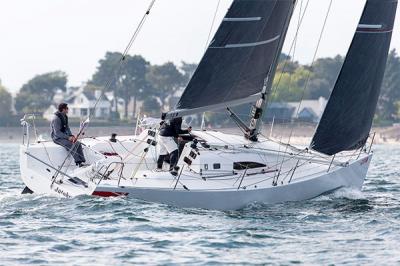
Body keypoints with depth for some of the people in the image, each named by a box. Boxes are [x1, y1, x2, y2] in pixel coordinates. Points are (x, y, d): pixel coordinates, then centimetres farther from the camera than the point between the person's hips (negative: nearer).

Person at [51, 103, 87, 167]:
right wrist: (68, 137, -25)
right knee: (71, 145, -31)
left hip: (64, 136, 9)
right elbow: (57, 132, -22)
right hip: (57, 138, -9)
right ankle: (78, 162, -33)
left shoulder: (65, 117, 11)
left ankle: (82, 161, -20)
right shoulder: (56, 118, -18)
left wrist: (72, 136, -3)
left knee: (78, 143, -13)